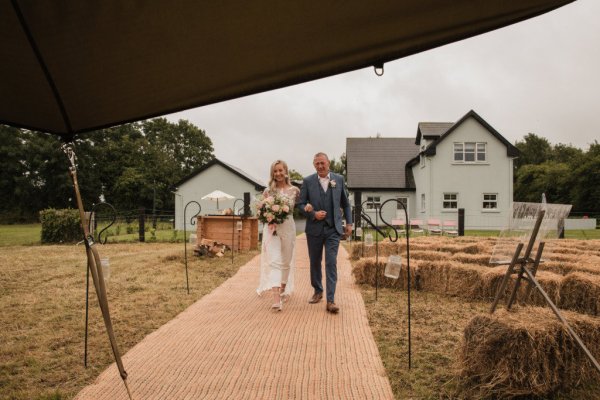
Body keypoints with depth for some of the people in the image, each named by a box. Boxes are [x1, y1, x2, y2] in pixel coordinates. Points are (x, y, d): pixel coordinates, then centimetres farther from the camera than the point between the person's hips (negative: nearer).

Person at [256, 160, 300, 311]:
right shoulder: (268, 190, 3)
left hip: (288, 227, 1)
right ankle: (276, 299, -18)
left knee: (286, 261, 13)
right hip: (271, 228, -1)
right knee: (274, 261, -12)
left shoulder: (295, 190, 2)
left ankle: (283, 290, 35)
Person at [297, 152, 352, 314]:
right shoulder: (308, 181, 0)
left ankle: (330, 300, -6)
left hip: (333, 229, -1)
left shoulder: (339, 179, 4)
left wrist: (349, 223, 7)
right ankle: (317, 291, 33)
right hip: (314, 228, 1)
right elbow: (301, 204, 1)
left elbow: (345, 203, 11)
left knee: (331, 263, -8)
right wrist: (313, 214, -14)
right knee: (315, 262, 13)